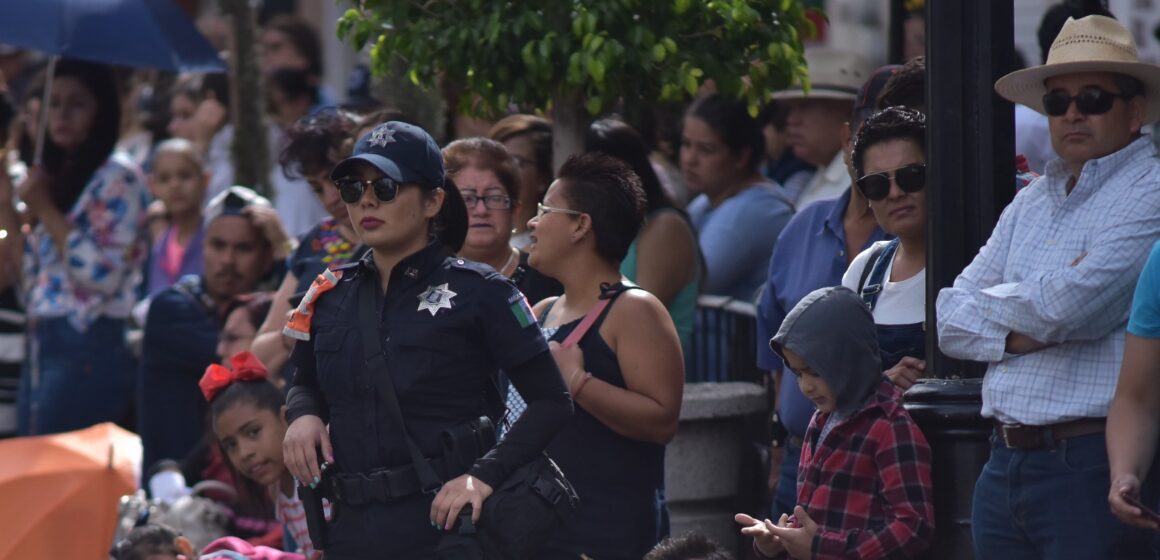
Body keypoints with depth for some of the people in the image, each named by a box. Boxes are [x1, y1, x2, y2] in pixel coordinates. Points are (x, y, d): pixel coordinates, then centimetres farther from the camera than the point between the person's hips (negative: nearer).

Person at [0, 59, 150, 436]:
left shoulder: (118, 179, -7)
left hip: (87, 350, -9)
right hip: (41, 346, 9)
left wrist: (45, 211, -13)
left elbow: (104, 275, -16)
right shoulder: (55, 177, 18)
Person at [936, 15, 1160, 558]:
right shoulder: (1031, 202, 19)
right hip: (1005, 466, 7)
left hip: (1093, 468, -7)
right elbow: (949, 320, 13)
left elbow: (1068, 305, -18)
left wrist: (991, 304, 2)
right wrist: (1016, 333, -7)